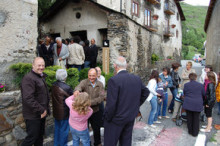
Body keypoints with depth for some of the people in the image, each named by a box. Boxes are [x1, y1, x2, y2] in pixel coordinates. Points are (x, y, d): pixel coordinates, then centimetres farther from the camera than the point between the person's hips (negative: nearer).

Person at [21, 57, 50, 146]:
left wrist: (46, 109, 15)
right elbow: (28, 99, -26)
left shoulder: (41, 77, 13)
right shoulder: (29, 78, -19)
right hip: (33, 116, -9)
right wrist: (41, 110, -21)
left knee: (40, 135, 20)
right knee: (32, 137, 1)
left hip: (41, 113, 9)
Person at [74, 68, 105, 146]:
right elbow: (80, 86, -34)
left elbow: (101, 97, -15)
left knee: (96, 129, 18)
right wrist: (77, 90, -58)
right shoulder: (84, 82, -11)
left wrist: (90, 102, -28)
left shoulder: (100, 84, -4)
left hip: (95, 111, 2)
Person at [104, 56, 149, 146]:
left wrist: (107, 118, -8)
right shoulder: (137, 79, 0)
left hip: (116, 119, -6)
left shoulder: (114, 80, -22)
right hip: (131, 117, 6)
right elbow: (146, 92, 15)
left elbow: (111, 104, -24)